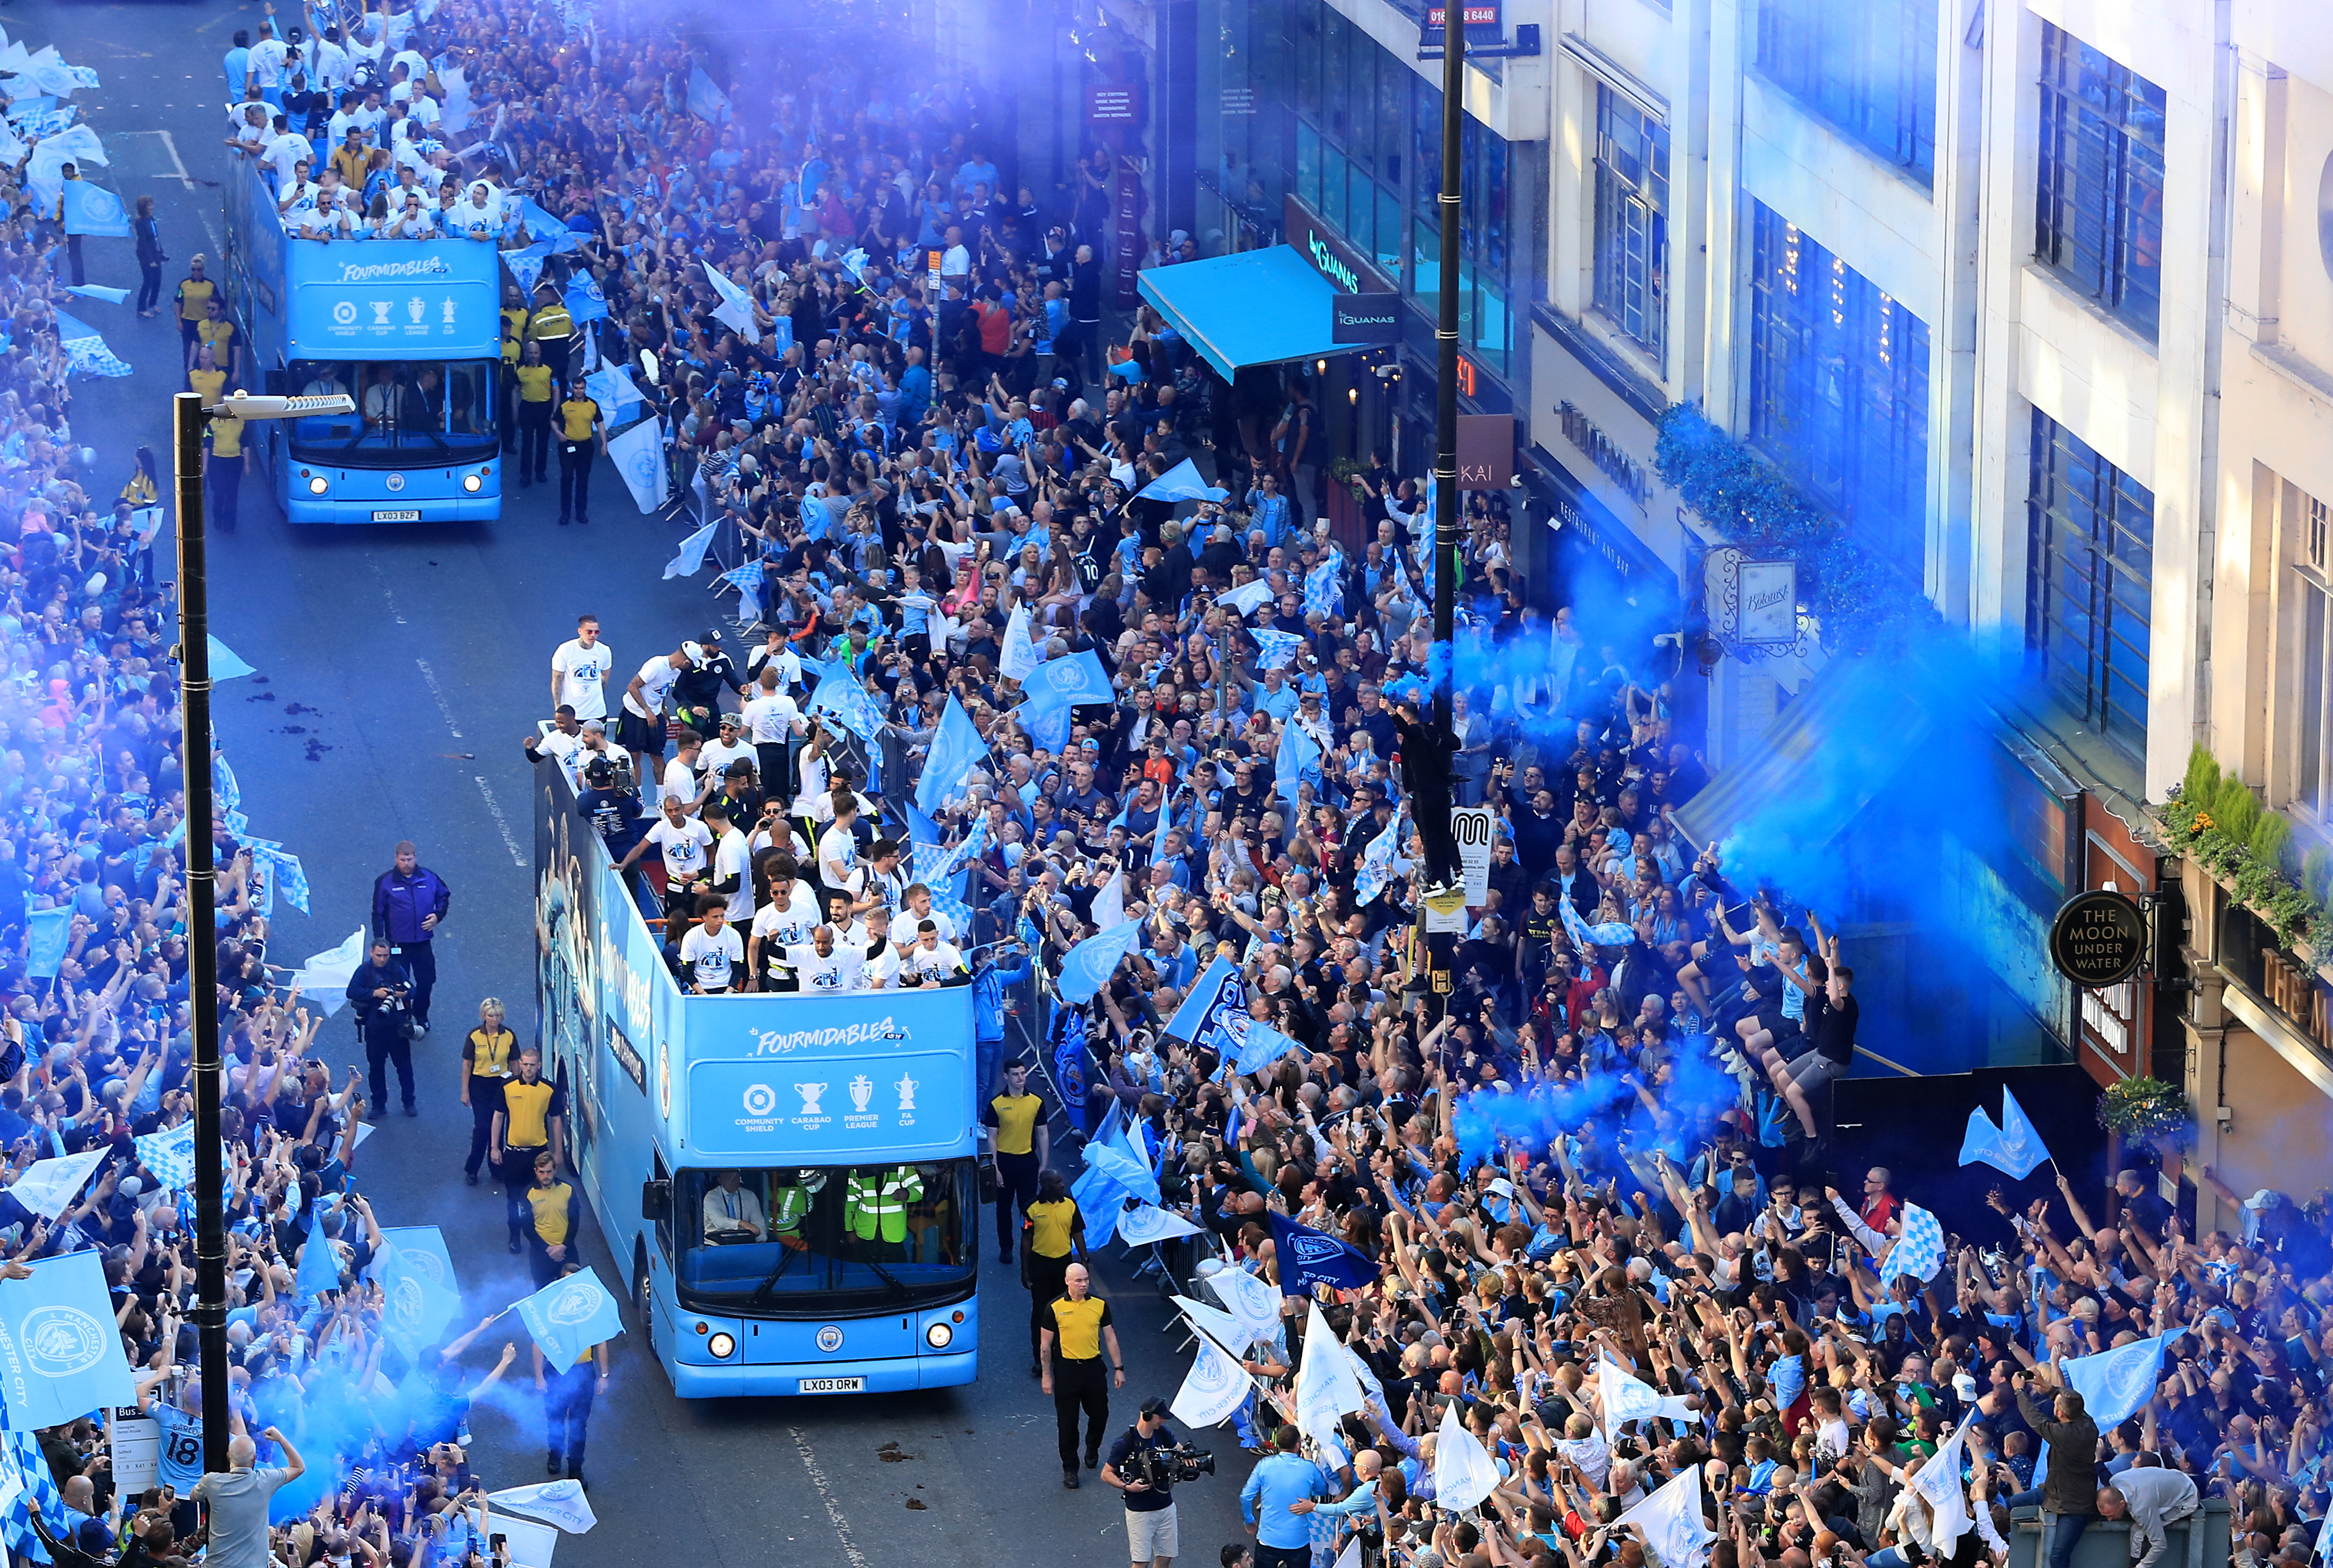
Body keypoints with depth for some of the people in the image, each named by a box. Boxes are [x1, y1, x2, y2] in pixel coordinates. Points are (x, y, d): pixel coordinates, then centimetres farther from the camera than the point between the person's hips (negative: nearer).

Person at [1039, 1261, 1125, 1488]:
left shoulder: (1099, 1305, -1)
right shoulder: (1055, 1308, -9)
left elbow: (1110, 1338, 7)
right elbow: (1046, 1344, -3)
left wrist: (1118, 1368, 4)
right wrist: (1046, 1375, -3)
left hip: (1093, 1367, 3)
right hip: (1066, 1369, -3)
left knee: (1100, 1414, 13)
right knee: (1067, 1422, 3)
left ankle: (1092, 1450, 42)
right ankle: (1070, 1468, 15)